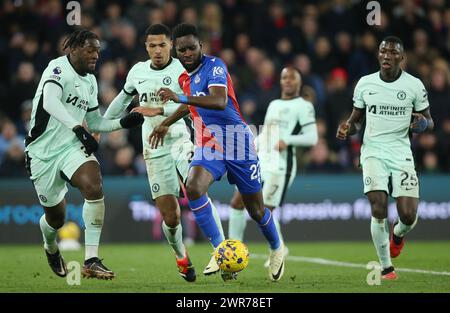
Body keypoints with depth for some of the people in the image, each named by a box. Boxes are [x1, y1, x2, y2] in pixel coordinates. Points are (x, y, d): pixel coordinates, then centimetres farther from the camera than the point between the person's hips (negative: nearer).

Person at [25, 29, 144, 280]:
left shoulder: (90, 81, 10)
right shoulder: (58, 68, -15)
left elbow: (95, 122, 19)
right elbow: (50, 102, -34)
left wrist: (123, 123, 2)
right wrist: (78, 128, -45)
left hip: (72, 147, 5)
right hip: (43, 152, -5)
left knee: (94, 186, -26)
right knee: (56, 216, 7)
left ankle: (92, 261, -25)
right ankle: (51, 248, 47)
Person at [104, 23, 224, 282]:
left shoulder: (182, 70, -6)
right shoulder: (138, 71, 9)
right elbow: (123, 99, 27)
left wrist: (158, 111, -27)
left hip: (180, 140, -3)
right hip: (155, 149, 3)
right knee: (170, 216, -3)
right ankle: (181, 258, 22)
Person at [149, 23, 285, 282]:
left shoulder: (214, 66, -14)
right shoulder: (185, 78, 10)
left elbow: (219, 101, -31)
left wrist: (180, 97, -38)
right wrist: (166, 123, 36)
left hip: (237, 141, -5)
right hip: (209, 144, 5)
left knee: (256, 209, 4)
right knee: (193, 188, -25)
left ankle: (277, 250, 34)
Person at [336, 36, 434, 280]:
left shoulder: (414, 85, 0)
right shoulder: (365, 84, 4)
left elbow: (429, 122, 9)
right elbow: (356, 119, 15)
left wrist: (423, 123, -15)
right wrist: (347, 128, -8)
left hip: (402, 154, 0)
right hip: (373, 153, 0)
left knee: (409, 215, -9)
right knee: (378, 210, -15)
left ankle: (398, 233, 30)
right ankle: (386, 267, 1)